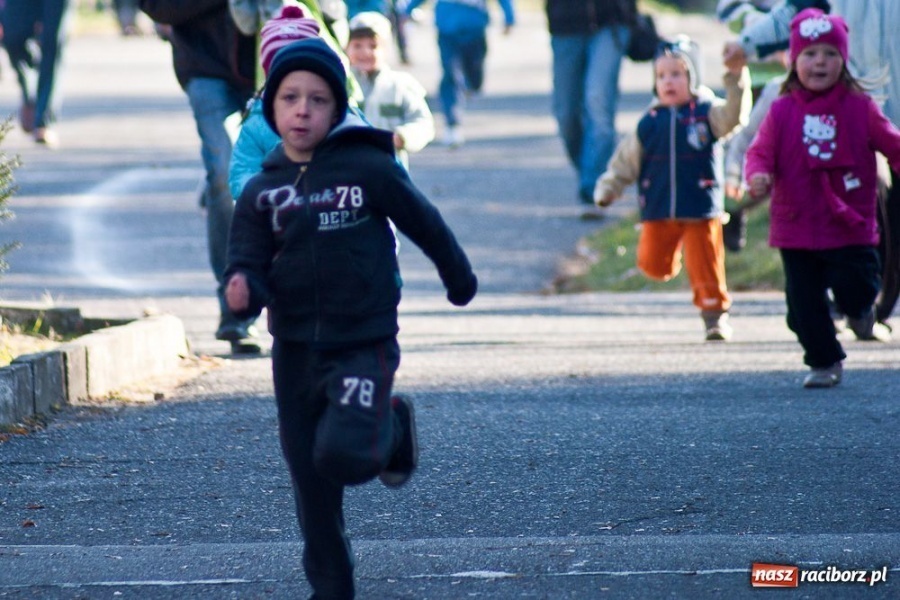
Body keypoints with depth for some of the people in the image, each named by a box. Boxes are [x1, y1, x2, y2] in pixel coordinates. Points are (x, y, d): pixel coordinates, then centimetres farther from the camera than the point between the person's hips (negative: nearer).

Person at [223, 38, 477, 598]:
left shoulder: (369, 169, -9)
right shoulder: (262, 193, 0)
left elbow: (422, 221, 4)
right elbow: (248, 263, -3)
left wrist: (459, 276, 18)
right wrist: (243, 291, -27)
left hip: (365, 345, -4)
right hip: (295, 350, 4)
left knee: (342, 455, -22)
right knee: (312, 487, 9)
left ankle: (392, 427, 12)